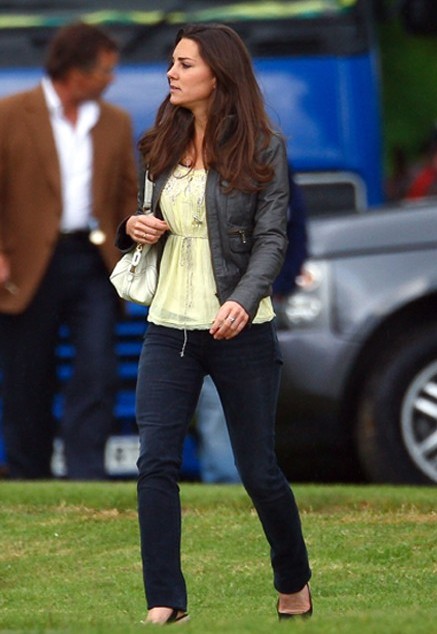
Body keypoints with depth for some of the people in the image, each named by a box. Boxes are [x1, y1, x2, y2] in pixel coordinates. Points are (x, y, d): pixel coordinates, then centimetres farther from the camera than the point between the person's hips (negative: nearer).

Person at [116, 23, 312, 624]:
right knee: (155, 462, -8)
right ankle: (164, 604, -5)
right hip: (169, 327, 4)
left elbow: (272, 237, -11)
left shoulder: (262, 150, -6)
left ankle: (295, 582, 29)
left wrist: (244, 301, -27)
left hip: (239, 329, -4)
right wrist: (133, 227, -2)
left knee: (258, 468, 6)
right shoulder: (162, 146, 9)